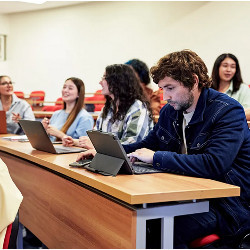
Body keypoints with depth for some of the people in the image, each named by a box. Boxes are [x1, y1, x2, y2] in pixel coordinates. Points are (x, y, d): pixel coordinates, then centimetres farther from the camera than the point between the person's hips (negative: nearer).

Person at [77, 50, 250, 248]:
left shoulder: (228, 111, -14)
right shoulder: (170, 111, 9)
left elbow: (215, 164, -28)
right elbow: (148, 145, 22)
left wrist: (156, 157, -22)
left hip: (228, 204, -6)